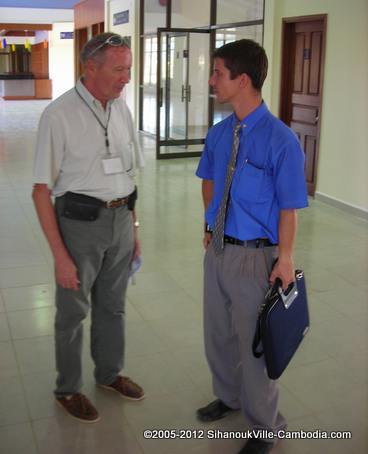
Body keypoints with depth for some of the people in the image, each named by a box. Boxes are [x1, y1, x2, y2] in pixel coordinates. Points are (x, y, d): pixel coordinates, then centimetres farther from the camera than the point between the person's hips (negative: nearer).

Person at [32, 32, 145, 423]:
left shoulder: (122, 110, 4)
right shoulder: (58, 115, -16)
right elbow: (42, 191, -14)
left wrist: (134, 229, 14)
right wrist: (60, 255, -16)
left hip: (120, 220, 6)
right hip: (80, 223, -5)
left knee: (113, 305, 20)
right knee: (73, 311, 11)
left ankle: (109, 373, 42)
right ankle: (68, 388, 32)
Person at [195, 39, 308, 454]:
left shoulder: (280, 140, -20)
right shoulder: (218, 133, 0)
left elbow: (288, 208, -15)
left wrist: (285, 259, -13)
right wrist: (209, 226, 11)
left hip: (253, 255, -6)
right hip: (218, 248, 7)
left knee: (253, 341, 9)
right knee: (218, 332, 22)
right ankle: (228, 396, 49)